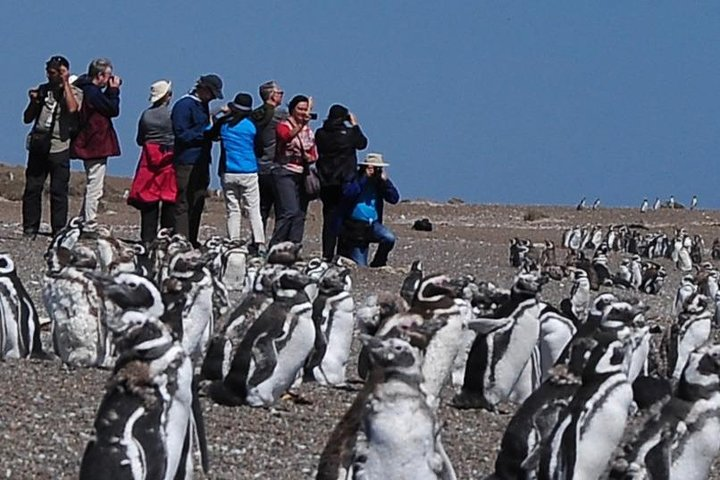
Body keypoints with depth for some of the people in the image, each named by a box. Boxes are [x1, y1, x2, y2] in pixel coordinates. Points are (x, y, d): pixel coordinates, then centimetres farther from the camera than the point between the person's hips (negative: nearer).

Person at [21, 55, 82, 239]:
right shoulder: (43, 90, 16)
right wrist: (34, 102, -1)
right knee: (32, 188, 1)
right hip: (38, 146, 4)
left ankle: (58, 232, -1)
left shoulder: (74, 92, 4)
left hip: (59, 148, -4)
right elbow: (27, 118, 18)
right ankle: (30, 229, 5)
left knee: (58, 191, -5)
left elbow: (72, 108, -19)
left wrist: (65, 83, -11)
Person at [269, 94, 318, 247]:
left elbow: (314, 155, 21)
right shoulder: (284, 125, -2)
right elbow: (287, 136, -27)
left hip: (303, 175, 7)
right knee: (290, 211, -18)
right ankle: (274, 247, -14)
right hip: (285, 173, -6)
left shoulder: (308, 131, 17)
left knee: (300, 214, 2)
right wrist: (301, 124, -40)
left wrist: (309, 157, -3)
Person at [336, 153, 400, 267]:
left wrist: (385, 181, -15)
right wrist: (364, 178, -24)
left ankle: (377, 265, -3)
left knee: (389, 238, -27)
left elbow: (394, 199, -6)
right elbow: (348, 193, -26)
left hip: (372, 225, 3)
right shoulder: (355, 178, -7)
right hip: (354, 227, -3)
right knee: (360, 266, -4)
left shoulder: (380, 183, 4)